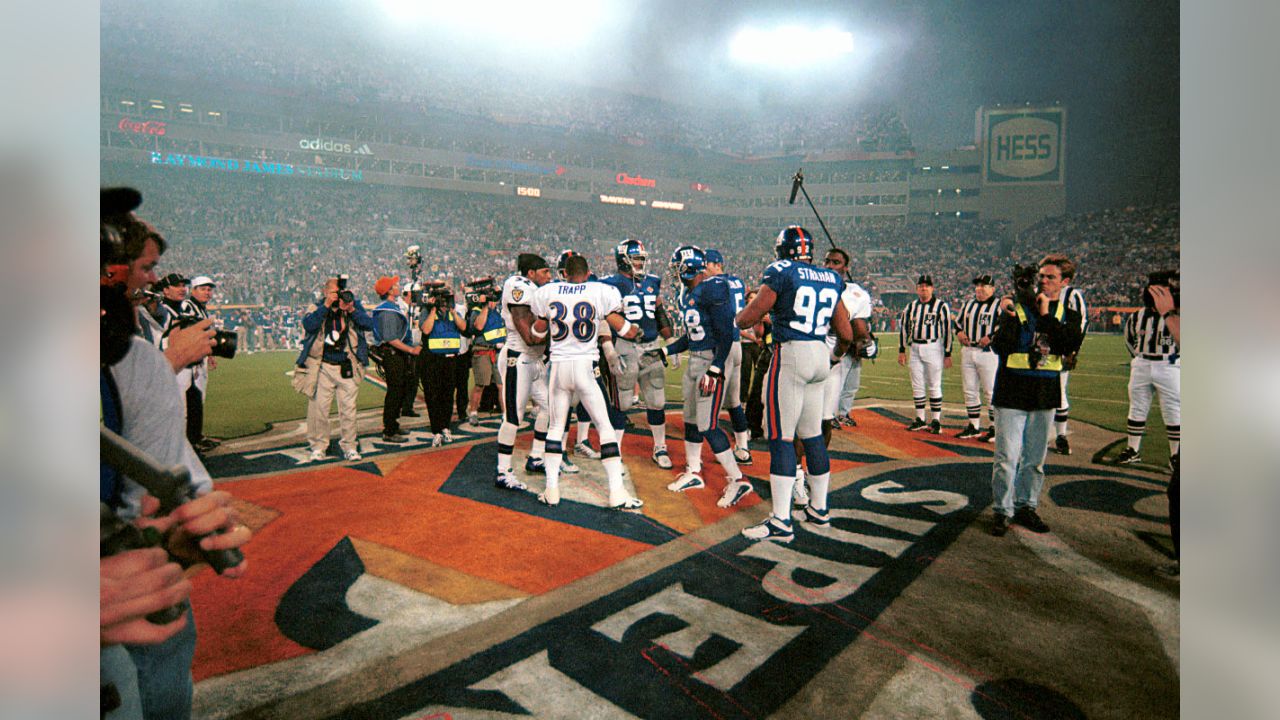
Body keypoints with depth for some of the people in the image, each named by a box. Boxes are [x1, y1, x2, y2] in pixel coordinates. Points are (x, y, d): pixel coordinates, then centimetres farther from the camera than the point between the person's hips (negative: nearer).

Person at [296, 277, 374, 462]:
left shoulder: (354, 305, 6)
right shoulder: (318, 308, 3)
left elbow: (370, 324, -6)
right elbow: (309, 325, -17)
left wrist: (351, 310, -17)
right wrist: (326, 306, -21)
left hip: (347, 368, 1)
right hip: (322, 368, -1)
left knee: (348, 409, 5)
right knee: (319, 408, 2)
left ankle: (349, 447, 16)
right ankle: (318, 446, 17)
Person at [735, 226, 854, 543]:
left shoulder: (781, 272, -5)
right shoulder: (831, 280, 12)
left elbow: (748, 318, -4)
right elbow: (846, 334, 15)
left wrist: (737, 317, 20)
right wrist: (835, 355, 35)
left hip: (790, 354, -7)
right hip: (819, 356, 7)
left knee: (781, 437, -4)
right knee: (813, 436, 16)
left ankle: (781, 522, -3)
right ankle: (819, 509, 27)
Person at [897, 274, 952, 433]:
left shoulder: (941, 306, -3)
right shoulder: (910, 307, 11)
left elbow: (947, 330, -5)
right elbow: (904, 329, 14)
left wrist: (947, 354, -8)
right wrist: (902, 350, 10)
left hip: (933, 348, -5)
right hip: (915, 349, 5)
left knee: (934, 386, -1)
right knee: (917, 386, 7)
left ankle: (936, 421, 6)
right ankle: (920, 419, 17)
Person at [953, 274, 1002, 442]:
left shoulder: (999, 305, -4)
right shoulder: (968, 304, 15)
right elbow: (958, 321, 24)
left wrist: (991, 337, -21)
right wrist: (959, 332, 5)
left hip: (988, 353, -6)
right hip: (967, 352, 7)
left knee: (991, 392, -4)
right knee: (970, 391, 11)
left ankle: (995, 428, 5)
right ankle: (974, 426, 21)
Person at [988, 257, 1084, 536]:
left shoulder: (1067, 315, 10)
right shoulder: (1015, 307, 1)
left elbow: (1070, 346, -11)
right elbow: (1000, 347, -11)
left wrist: (1046, 316, -13)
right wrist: (1009, 316, -22)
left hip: (1045, 396, 3)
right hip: (1012, 393, -3)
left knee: (1035, 458, 12)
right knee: (1007, 456, -4)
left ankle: (1026, 506, 25)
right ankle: (1003, 511, 5)